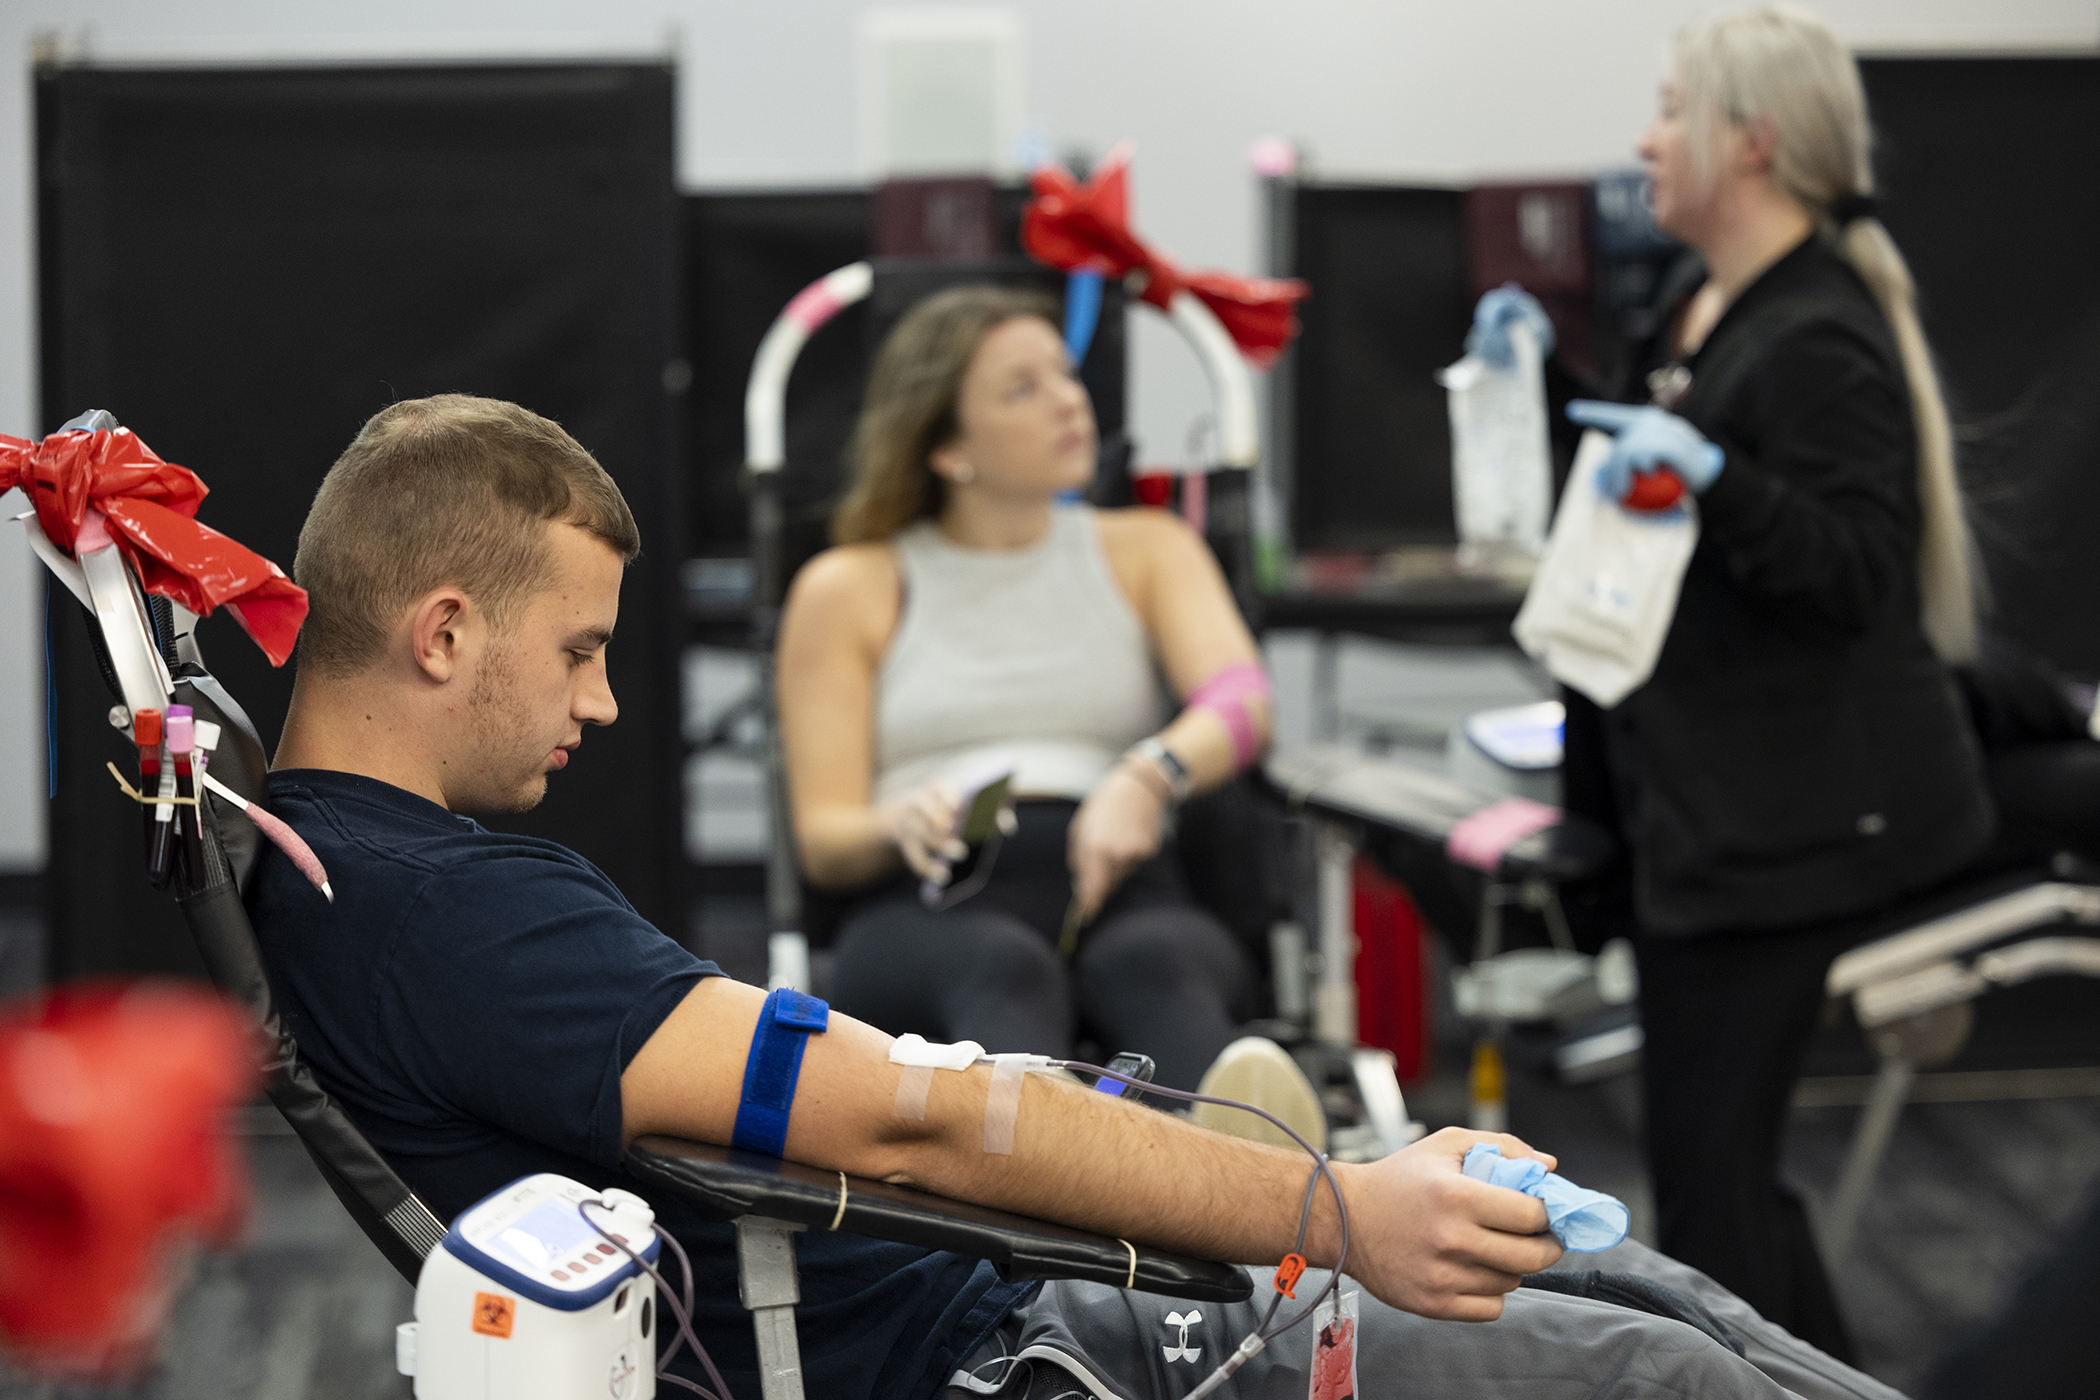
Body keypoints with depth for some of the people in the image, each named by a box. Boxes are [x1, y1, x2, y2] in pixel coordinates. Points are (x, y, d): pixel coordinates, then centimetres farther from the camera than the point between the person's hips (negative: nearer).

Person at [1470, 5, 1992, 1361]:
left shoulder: (1821, 339, -19)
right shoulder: (1711, 308, 13)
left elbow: (1856, 571, -25)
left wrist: (1709, 475, -36)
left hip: (1788, 825, -11)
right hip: (1712, 808, 11)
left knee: (1709, 1175, -6)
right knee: (1718, 1161, 18)